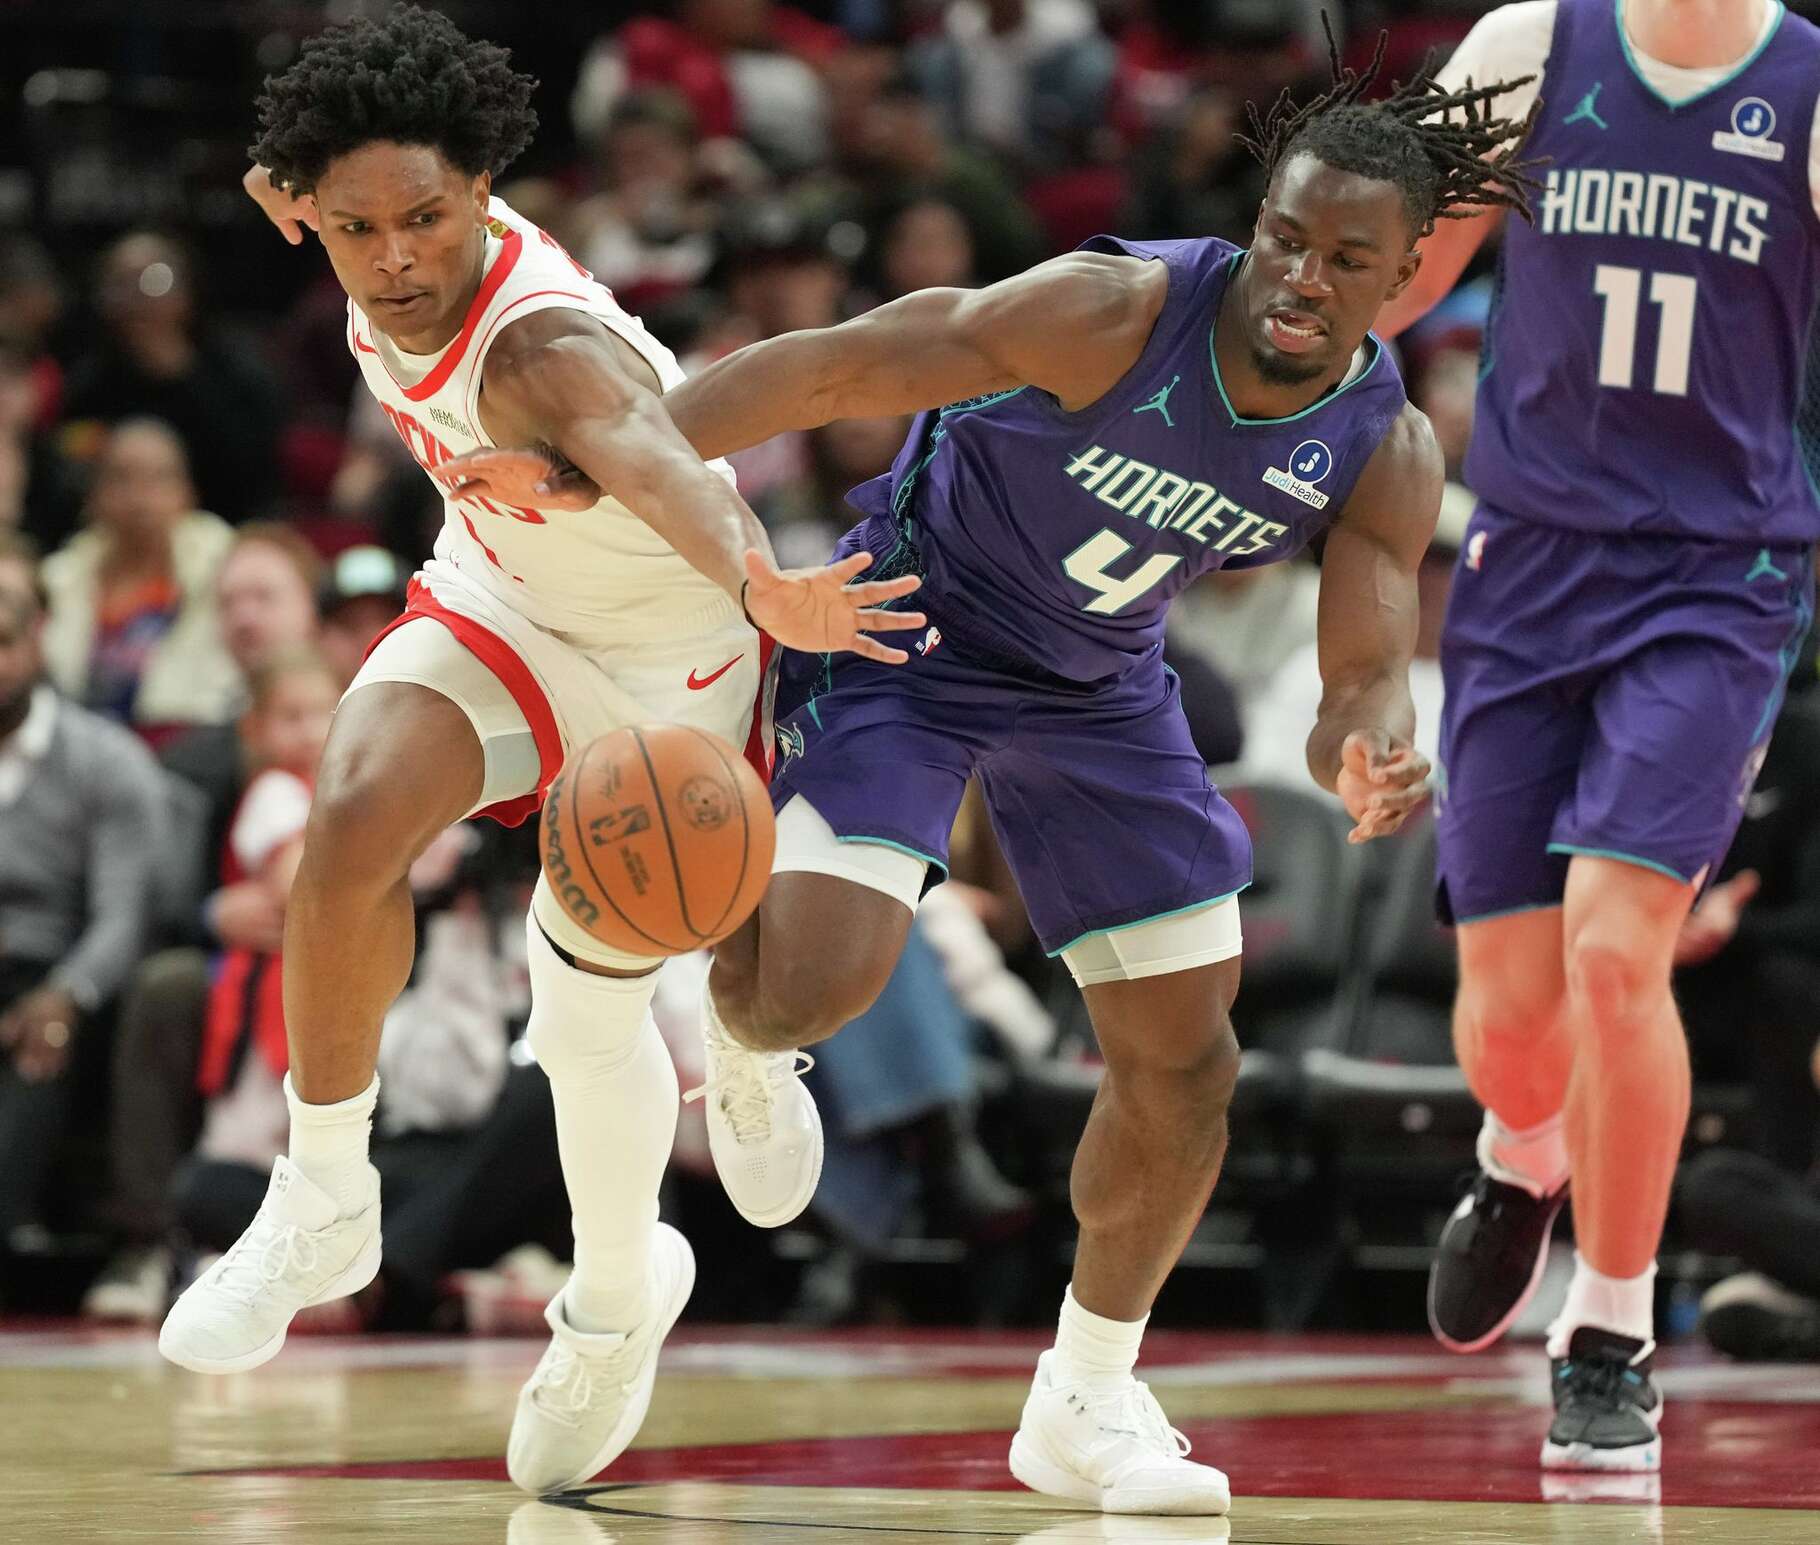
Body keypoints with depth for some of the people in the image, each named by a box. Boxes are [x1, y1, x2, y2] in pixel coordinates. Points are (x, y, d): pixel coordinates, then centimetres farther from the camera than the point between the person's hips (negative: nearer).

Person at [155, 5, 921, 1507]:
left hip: (668, 654, -5)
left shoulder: (541, 348, -41)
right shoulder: (384, 280, -19)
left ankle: (619, 1297, 40)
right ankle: (322, 1206, -8)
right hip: (501, 604, 5)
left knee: (588, 1014, 7)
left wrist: (760, 589, -83)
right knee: (351, 824, -25)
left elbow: (656, 461, -64)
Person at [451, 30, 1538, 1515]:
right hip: (907, 642, -5)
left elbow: (1366, 677, -14)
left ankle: (1087, 1401, 23)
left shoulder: (1388, 456, -14)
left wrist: (1371, 755, -40)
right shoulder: (1113, 314, -30)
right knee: (821, 984, -25)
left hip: (1101, 686, 5)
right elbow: (833, 364, -29)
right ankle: (729, 1024, 16)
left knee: (1185, 1061, 3)